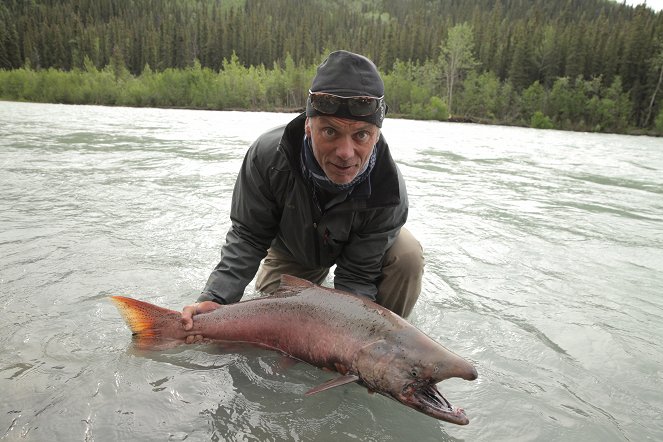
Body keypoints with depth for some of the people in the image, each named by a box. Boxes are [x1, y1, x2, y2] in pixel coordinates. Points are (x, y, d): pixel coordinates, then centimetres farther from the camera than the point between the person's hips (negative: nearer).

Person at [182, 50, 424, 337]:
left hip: (363, 246, -1)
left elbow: (358, 275, -28)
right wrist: (215, 299, -35)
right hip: (292, 252, 2)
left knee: (408, 257, -29)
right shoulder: (268, 155, -34)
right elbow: (247, 237, -23)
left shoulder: (389, 195, -36)